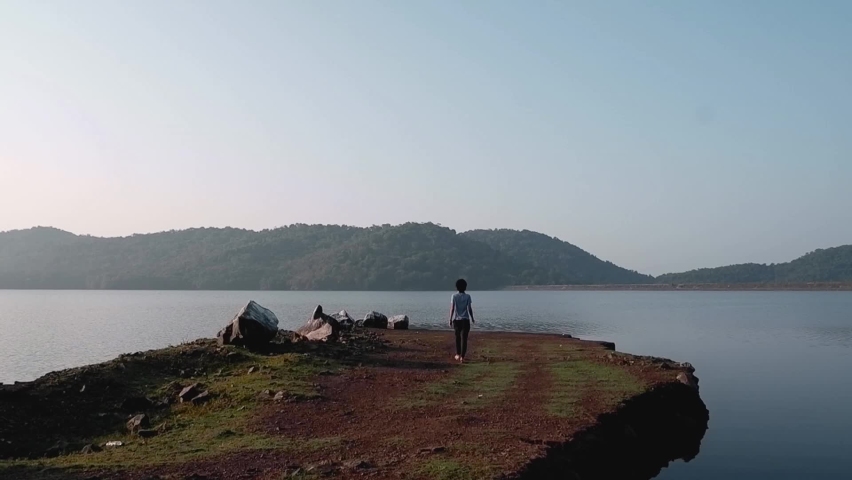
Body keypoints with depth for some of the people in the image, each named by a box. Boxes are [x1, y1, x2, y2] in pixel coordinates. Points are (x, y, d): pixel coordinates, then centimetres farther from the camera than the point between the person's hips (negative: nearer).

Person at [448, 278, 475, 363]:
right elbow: (469, 309, -3)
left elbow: (452, 308, -5)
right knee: (464, 338, -1)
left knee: (457, 337, 19)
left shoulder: (454, 296, -2)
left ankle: (458, 354, 25)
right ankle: (462, 357, -6)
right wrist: (472, 319, 9)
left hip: (457, 320, 1)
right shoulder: (468, 296, -3)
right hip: (465, 320, -1)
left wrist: (450, 319, 1)